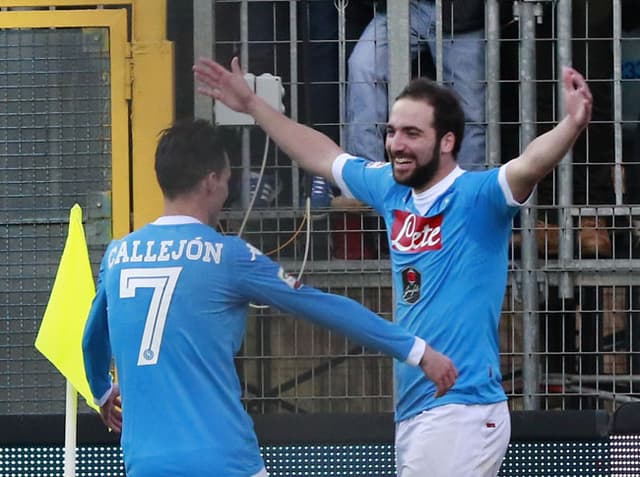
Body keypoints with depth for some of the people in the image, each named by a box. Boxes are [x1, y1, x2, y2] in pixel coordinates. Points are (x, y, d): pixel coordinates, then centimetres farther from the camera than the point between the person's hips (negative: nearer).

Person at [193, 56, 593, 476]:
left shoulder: (476, 196, -10)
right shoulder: (392, 191, 11)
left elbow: (530, 164, -29)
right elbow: (322, 156, 26)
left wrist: (572, 126, -49)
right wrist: (253, 105, 33)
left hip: (462, 413, -8)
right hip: (411, 411, 8)